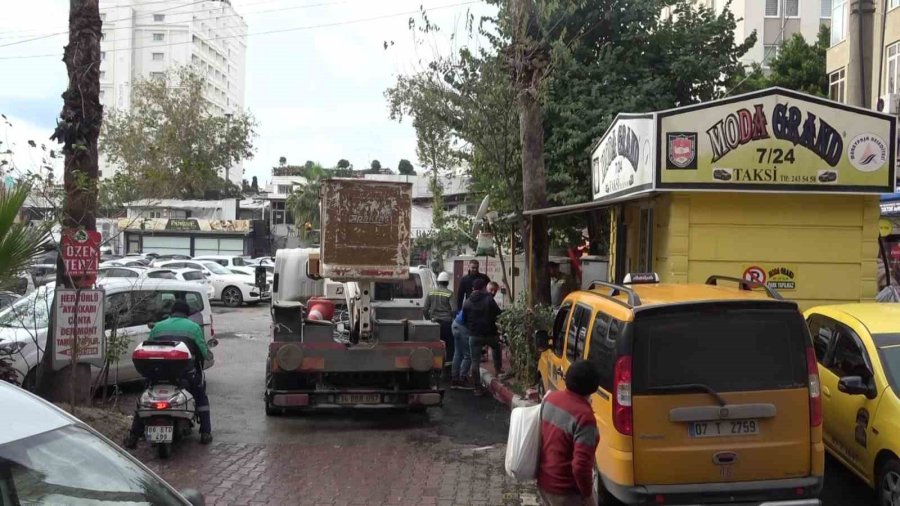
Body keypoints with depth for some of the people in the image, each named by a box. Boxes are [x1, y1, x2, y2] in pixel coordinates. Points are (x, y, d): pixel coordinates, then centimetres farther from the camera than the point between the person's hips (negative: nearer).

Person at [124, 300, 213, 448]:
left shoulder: (158, 326, 14)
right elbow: (204, 353, 1)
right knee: (201, 397, 22)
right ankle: (205, 433, 13)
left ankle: (133, 436, 15)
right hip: (187, 372, -1)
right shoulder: (194, 327, 7)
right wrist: (207, 355, 24)